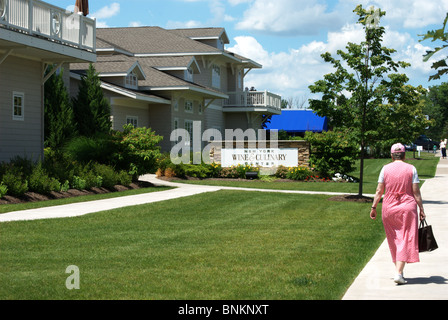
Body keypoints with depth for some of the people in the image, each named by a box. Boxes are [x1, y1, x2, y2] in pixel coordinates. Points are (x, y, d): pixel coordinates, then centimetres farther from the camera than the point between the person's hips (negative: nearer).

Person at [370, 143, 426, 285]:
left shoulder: (386, 169, 0)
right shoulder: (411, 169, -3)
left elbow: (379, 191, 0)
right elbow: (416, 192, -4)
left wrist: (374, 207, 9)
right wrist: (421, 209, 3)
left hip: (389, 208, 2)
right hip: (407, 207, -2)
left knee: (394, 241, 14)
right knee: (406, 240, 1)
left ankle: (398, 270, 20)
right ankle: (399, 273, -9)